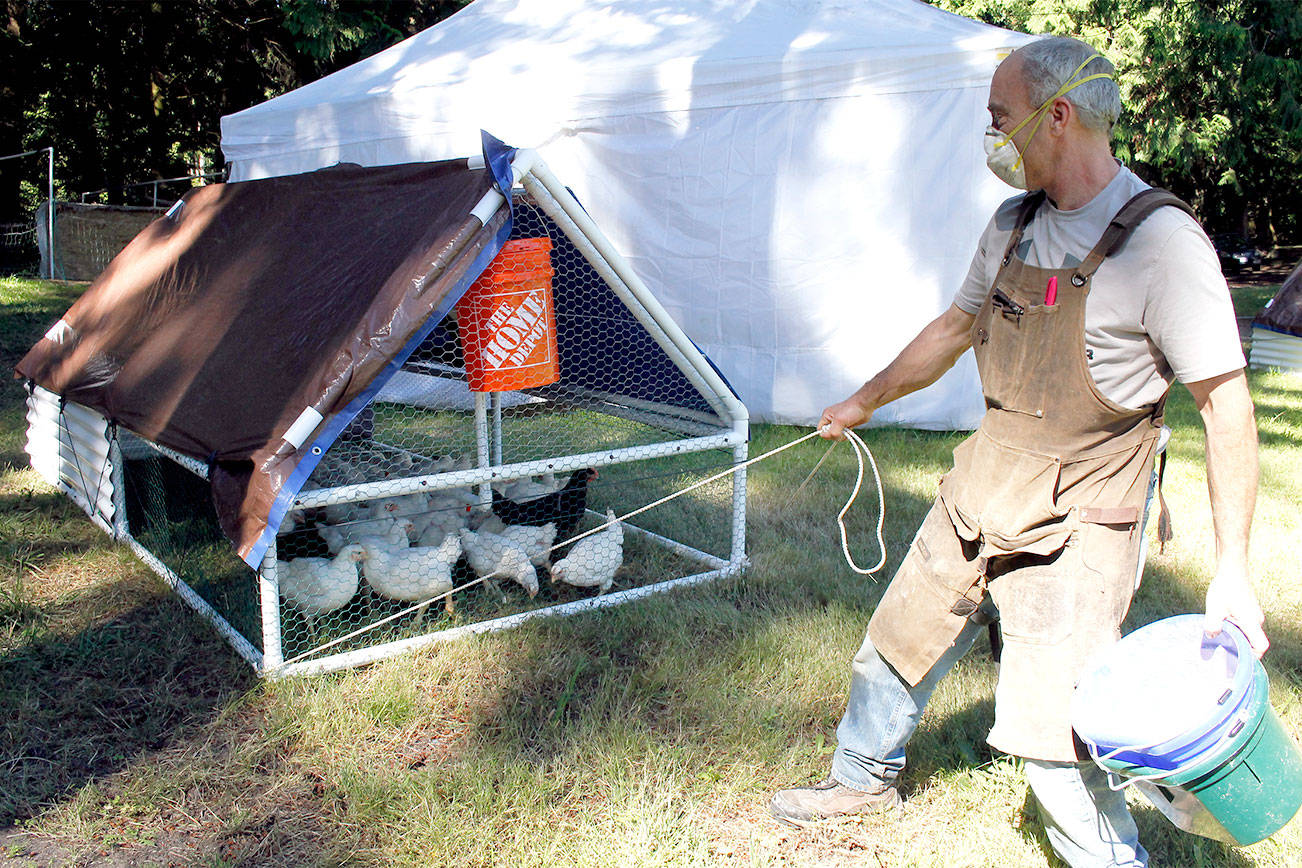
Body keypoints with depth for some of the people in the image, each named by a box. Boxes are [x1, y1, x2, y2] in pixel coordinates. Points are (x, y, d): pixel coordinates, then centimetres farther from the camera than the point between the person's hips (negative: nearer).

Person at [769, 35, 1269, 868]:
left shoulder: (1161, 239, -17)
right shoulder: (1014, 225, 4)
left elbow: (1227, 404, -16)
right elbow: (956, 327, 20)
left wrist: (1233, 568, -17)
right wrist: (863, 403, 30)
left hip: (1075, 527, -7)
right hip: (977, 498, 7)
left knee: (1049, 733, -7)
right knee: (897, 644, 19)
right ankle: (866, 774, 45)